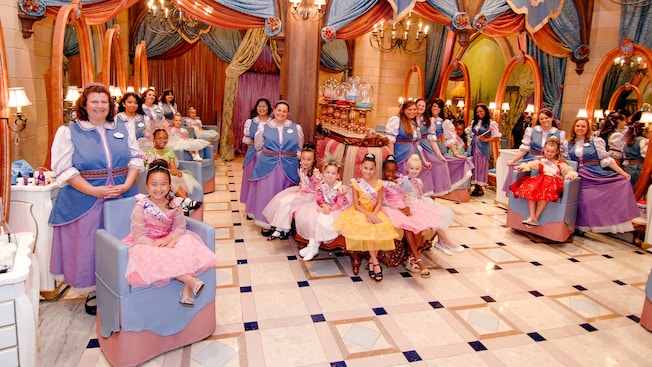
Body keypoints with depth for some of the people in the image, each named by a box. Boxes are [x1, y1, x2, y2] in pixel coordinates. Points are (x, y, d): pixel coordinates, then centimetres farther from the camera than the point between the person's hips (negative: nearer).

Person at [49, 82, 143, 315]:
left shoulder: (122, 130, 12)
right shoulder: (68, 132, 1)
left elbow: (136, 158, 8)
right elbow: (64, 169, -7)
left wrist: (126, 185, -9)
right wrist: (94, 191, -18)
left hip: (123, 198, 3)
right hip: (86, 201, -2)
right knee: (88, 247, 5)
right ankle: (93, 292, 22)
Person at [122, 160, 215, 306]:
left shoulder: (174, 204, -3)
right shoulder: (141, 206, -13)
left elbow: (180, 228, -3)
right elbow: (138, 236, -15)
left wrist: (168, 239, -23)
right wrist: (158, 245, -25)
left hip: (169, 240, 3)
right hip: (146, 244, -3)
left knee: (189, 244, -25)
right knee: (153, 258, -37)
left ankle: (187, 289, -28)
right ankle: (188, 278, -34)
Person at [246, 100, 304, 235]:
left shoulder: (296, 128, 3)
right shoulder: (264, 127, 2)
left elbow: (300, 148, 13)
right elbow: (258, 147, 13)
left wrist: (290, 158, 9)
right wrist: (267, 158, 11)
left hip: (288, 167, 0)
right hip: (267, 166, 0)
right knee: (266, 193, 2)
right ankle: (266, 224, 13)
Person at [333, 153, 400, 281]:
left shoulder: (378, 183, 2)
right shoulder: (356, 183, -3)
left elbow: (379, 203, 1)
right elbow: (356, 205, -6)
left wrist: (373, 214, -17)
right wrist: (368, 214, -18)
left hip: (375, 212, 2)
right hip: (360, 213, -2)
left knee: (381, 228, -26)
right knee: (366, 230, -30)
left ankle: (371, 261, -12)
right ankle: (375, 262, -21)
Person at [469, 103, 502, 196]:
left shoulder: (491, 123, -6)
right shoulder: (474, 122, 13)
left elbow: (496, 137, -8)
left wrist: (485, 139, -13)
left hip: (483, 148, -5)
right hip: (474, 147, 5)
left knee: (481, 166, 0)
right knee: (474, 166, 5)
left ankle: (480, 188, 9)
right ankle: (476, 187, 14)